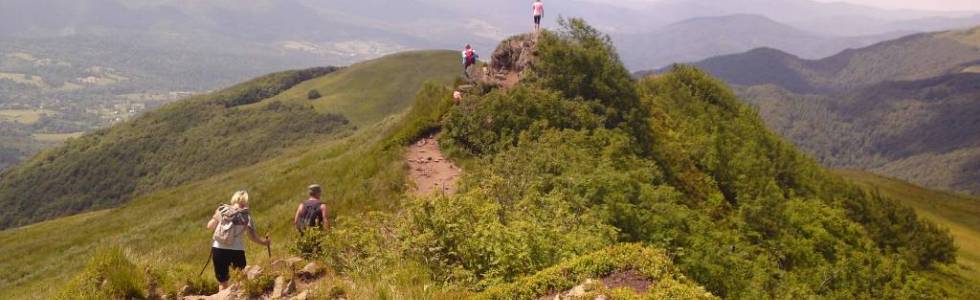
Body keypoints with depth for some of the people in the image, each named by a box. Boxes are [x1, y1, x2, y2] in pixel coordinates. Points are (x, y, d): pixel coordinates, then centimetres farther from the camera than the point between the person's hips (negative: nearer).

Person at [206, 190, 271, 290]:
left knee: (223, 283, 17)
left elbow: (210, 226, 10)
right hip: (236, 251, -3)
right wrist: (265, 242, 11)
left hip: (218, 249, 3)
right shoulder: (246, 216, -2)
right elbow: (253, 237, -4)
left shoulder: (222, 210, 5)